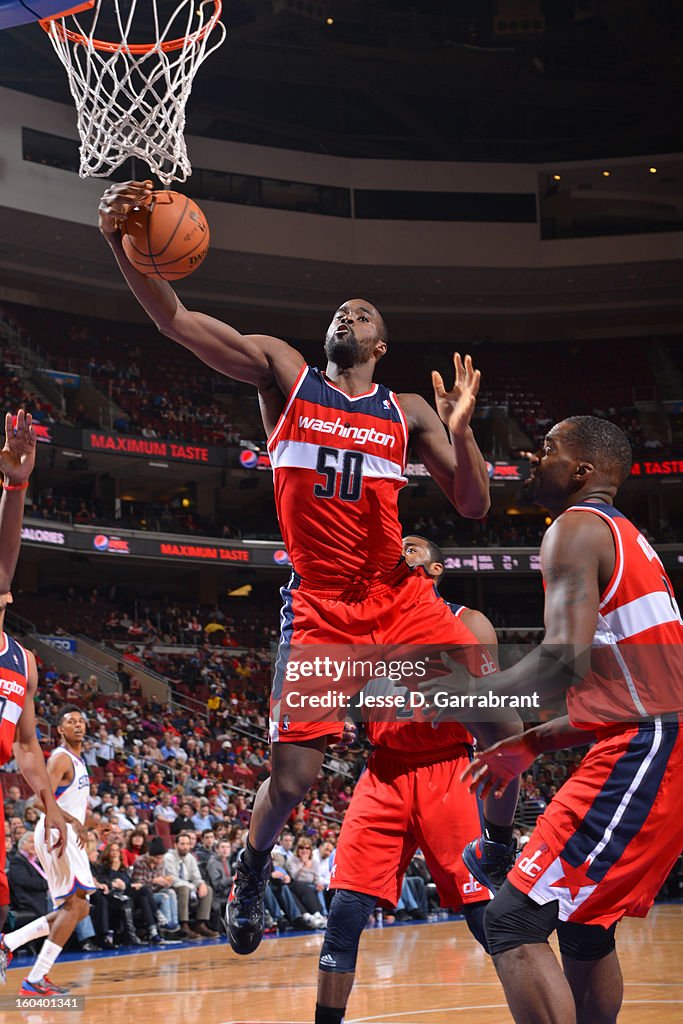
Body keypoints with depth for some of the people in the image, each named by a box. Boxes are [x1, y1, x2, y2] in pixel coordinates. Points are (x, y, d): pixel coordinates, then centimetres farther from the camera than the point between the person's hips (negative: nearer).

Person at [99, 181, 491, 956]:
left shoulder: (408, 413, 10)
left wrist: (460, 427, -11)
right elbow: (174, 320, -6)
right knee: (291, 779, -4)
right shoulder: (283, 373, 4)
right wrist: (121, 241, -22)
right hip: (319, 606, -2)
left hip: (398, 597, 2)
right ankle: (253, 866, 28)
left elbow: (474, 505, 7)